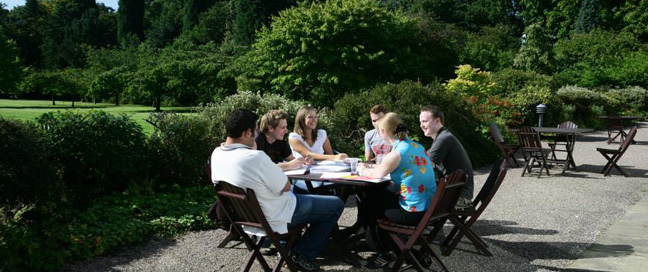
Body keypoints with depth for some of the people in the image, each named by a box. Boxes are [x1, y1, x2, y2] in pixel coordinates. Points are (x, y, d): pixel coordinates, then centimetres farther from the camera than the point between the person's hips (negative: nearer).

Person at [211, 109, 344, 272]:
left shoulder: (216, 153, -7)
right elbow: (286, 187, -18)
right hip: (275, 217, -9)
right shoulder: (256, 157, -34)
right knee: (336, 205, 3)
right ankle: (303, 254, 9)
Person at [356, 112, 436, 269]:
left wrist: (362, 170, 15)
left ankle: (386, 252, 32)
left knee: (371, 206, 17)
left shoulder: (397, 153, -20)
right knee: (379, 198, 26)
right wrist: (371, 167, 20)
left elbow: (377, 174, -5)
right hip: (430, 207, 8)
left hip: (415, 213, -8)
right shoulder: (417, 146, 6)